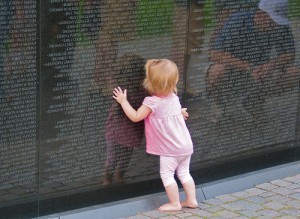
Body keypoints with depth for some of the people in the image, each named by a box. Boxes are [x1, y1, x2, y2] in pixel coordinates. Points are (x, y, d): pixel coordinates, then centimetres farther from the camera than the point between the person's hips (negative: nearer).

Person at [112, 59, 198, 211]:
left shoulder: (152, 102, -19)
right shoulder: (173, 97, 6)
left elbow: (135, 117, -12)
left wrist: (123, 101, -4)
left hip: (170, 149, -8)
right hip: (185, 145, 8)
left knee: (167, 175, 4)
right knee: (184, 173, 17)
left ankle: (174, 203, 9)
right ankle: (191, 200, 20)